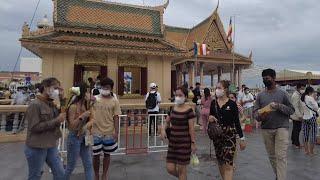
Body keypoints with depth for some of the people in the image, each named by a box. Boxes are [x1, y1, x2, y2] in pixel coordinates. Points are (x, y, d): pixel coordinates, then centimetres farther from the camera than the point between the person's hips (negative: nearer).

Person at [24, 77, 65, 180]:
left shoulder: (51, 104, 6)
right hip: (36, 148, -7)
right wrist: (56, 121, -22)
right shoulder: (35, 105, -17)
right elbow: (34, 127, -22)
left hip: (51, 146, 7)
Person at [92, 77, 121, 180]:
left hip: (109, 132, 0)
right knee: (96, 155, 10)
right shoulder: (95, 99, -2)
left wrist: (116, 132, -7)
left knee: (107, 154, 14)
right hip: (96, 132, 0)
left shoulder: (114, 101, -4)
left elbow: (116, 117, -3)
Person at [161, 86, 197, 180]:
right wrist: (163, 129, -5)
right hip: (172, 142, 5)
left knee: (181, 169, 6)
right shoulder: (172, 108, 4)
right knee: (170, 169, 8)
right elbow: (167, 122, 14)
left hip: (184, 142, -5)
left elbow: (191, 128, -9)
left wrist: (193, 143, -9)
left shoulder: (189, 110, -10)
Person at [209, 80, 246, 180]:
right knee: (220, 162, 16)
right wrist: (209, 118, -11)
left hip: (230, 136, -4)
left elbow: (237, 122, -4)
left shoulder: (232, 104, -8)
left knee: (228, 164, -7)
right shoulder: (213, 103, 2)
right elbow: (210, 117, 13)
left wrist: (242, 138, -2)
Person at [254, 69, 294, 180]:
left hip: (281, 128, -3)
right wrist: (260, 116, -18)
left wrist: (279, 106, -16)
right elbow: (255, 111, 4)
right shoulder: (260, 95, 7)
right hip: (266, 129, 3)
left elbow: (291, 110, 2)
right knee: (272, 156, 13)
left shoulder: (283, 93, 1)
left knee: (281, 156, -8)